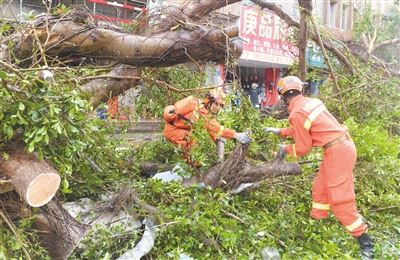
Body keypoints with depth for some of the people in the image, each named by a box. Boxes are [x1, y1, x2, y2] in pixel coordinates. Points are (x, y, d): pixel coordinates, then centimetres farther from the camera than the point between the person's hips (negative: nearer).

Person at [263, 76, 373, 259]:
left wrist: (285, 149, 11)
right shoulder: (309, 102, 9)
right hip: (342, 144, 10)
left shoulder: (296, 114, -16)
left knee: (340, 199, -3)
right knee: (320, 187, 20)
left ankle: (365, 242, 7)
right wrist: (280, 132, 31)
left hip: (337, 151, -10)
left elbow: (302, 148, -7)